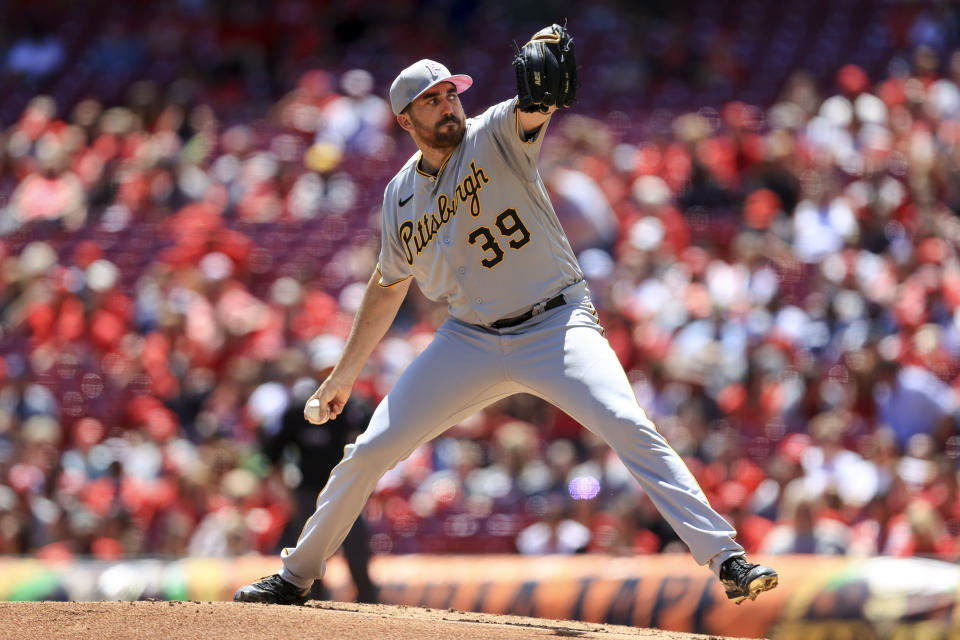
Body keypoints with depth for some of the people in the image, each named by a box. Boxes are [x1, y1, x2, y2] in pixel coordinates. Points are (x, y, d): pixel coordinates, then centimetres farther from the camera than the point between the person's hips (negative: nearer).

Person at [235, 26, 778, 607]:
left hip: (555, 327, -4)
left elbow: (534, 108, -32)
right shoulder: (401, 195, 5)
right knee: (370, 450, 2)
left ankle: (726, 558, -25)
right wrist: (345, 374, 23)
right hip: (471, 339, 4)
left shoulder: (496, 135, -7)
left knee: (629, 427, -25)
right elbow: (389, 286, 19)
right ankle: (296, 578, 21)